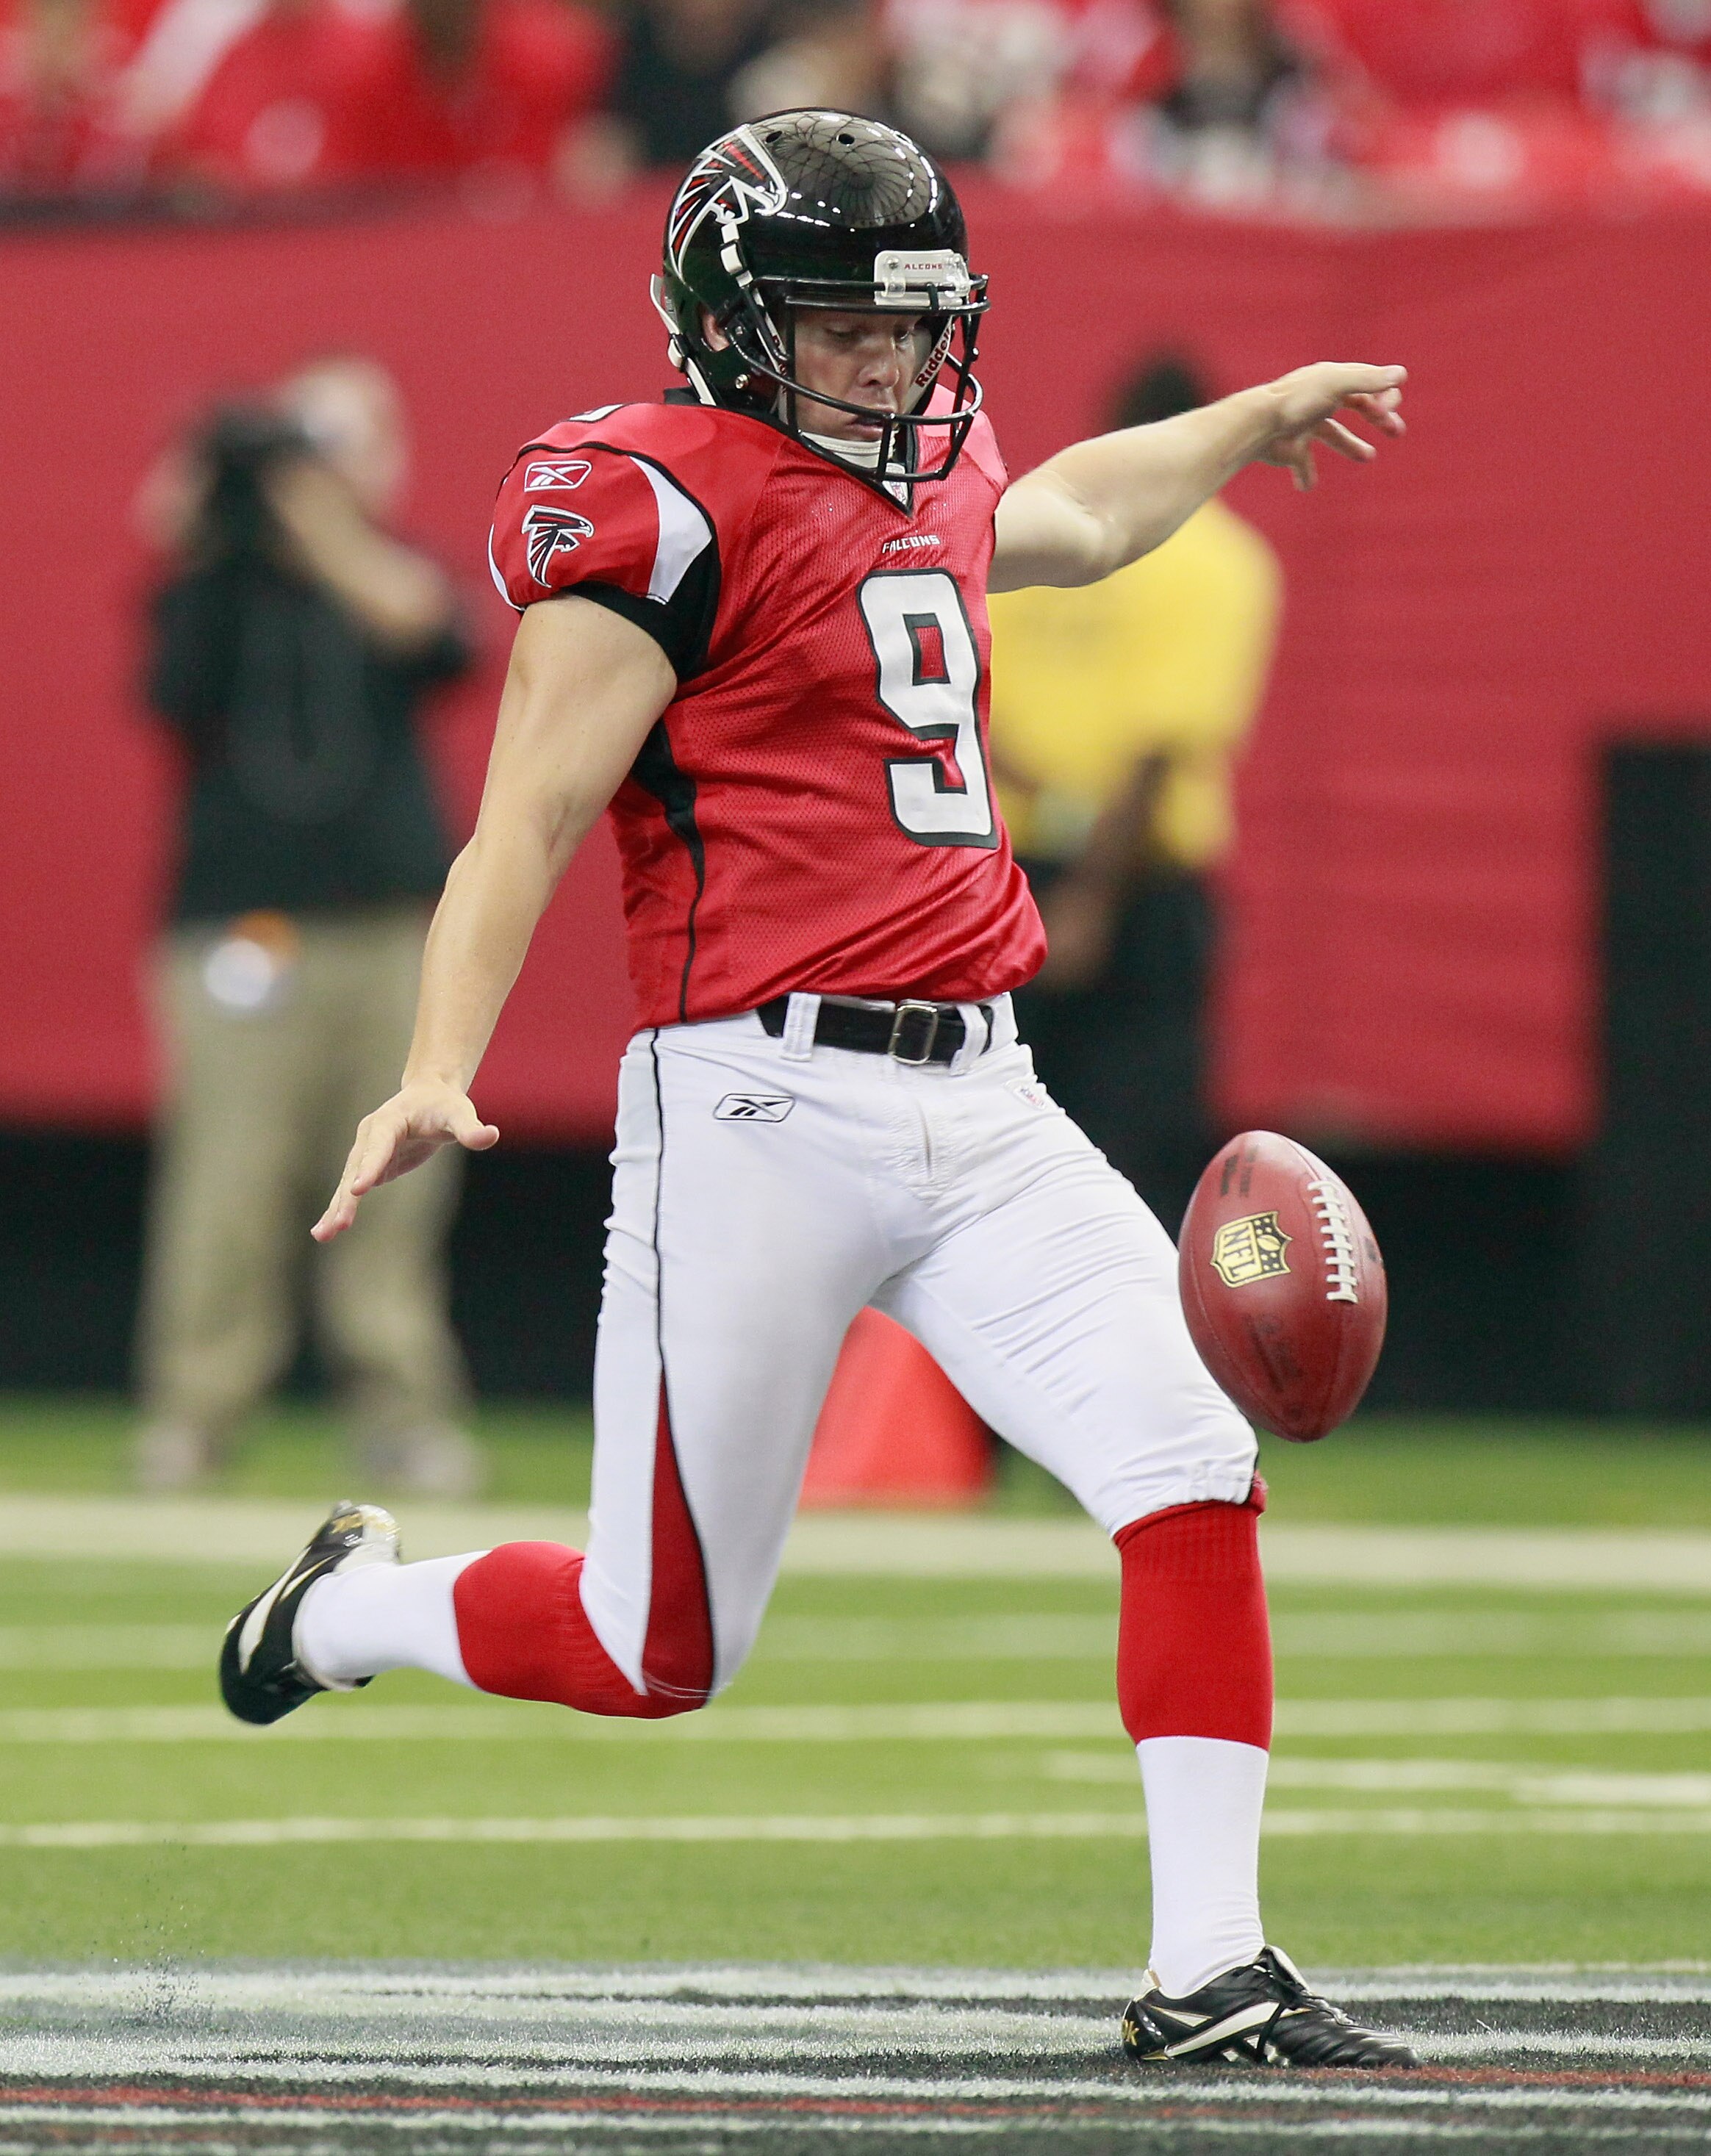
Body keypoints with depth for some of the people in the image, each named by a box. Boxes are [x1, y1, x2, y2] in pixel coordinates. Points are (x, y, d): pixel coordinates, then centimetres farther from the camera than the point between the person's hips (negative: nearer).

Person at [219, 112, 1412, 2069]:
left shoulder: (931, 480, 16)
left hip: (977, 1104, 7)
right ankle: (351, 1611, 32)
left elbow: (1075, 515, 42)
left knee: (1194, 1483, -10)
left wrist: (1261, 417, 53)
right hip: (764, 1105, -7)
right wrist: (437, 1073, -28)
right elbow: (531, 813, -16)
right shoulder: (665, 506, -9)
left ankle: (1208, 1979, -3)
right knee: (660, 1653, 1)